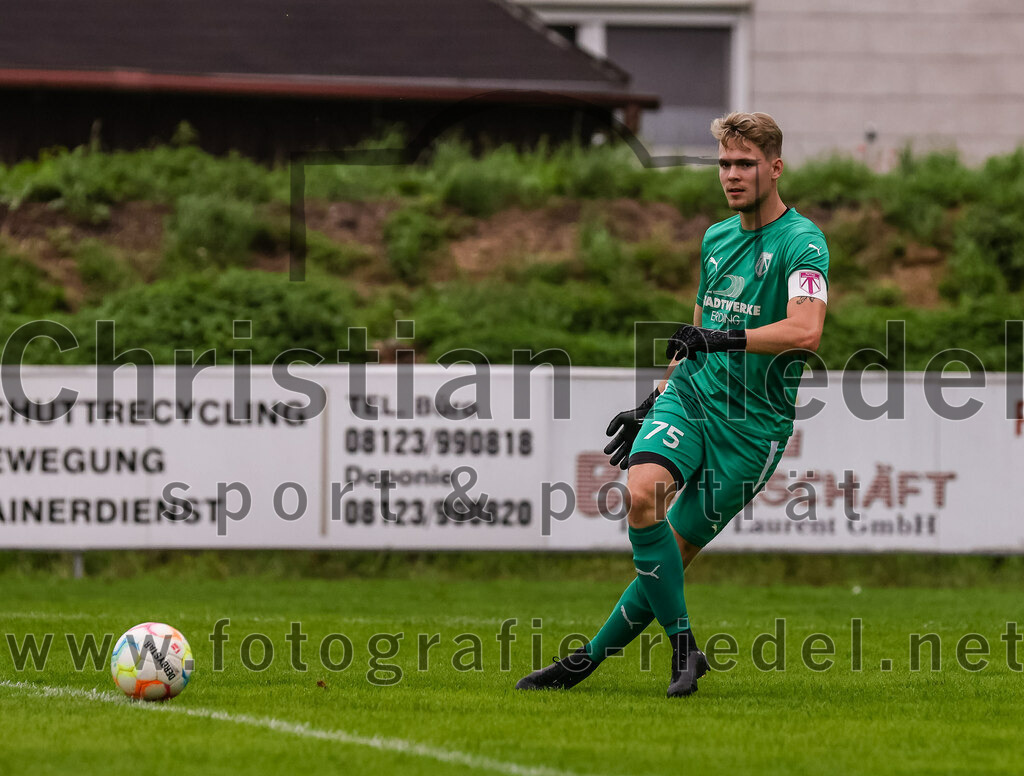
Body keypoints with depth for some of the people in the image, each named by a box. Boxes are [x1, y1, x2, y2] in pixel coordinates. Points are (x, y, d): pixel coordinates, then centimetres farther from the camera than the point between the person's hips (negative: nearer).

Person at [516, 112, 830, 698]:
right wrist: (652, 403, 27)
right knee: (642, 495, -23)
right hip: (691, 395, 5)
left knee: (677, 549, -3)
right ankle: (684, 648, -16)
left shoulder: (802, 243, -9)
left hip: (755, 421, -5)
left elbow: (806, 331, -26)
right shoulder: (716, 238, 14)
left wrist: (724, 338, -34)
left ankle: (592, 658, 10)